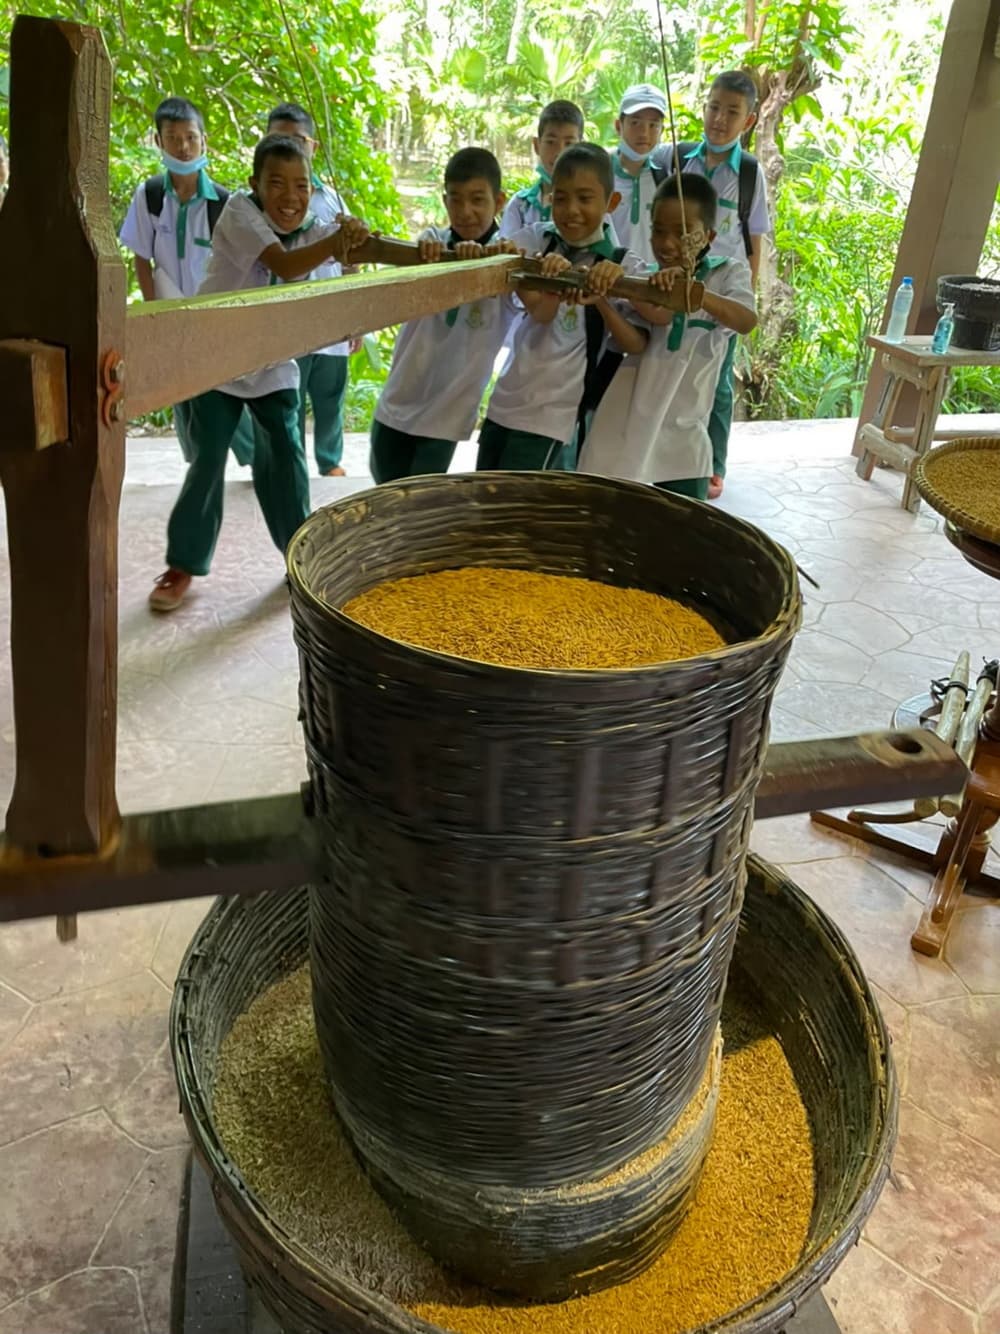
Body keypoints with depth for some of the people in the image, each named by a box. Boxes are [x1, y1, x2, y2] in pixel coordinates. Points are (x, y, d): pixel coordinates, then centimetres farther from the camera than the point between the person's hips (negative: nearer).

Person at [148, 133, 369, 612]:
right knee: (207, 463, -2)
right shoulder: (239, 211, -18)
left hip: (274, 365, 4)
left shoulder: (314, 231, -4)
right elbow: (285, 265, -34)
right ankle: (183, 563, 12)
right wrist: (338, 240, -47)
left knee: (287, 458, 1)